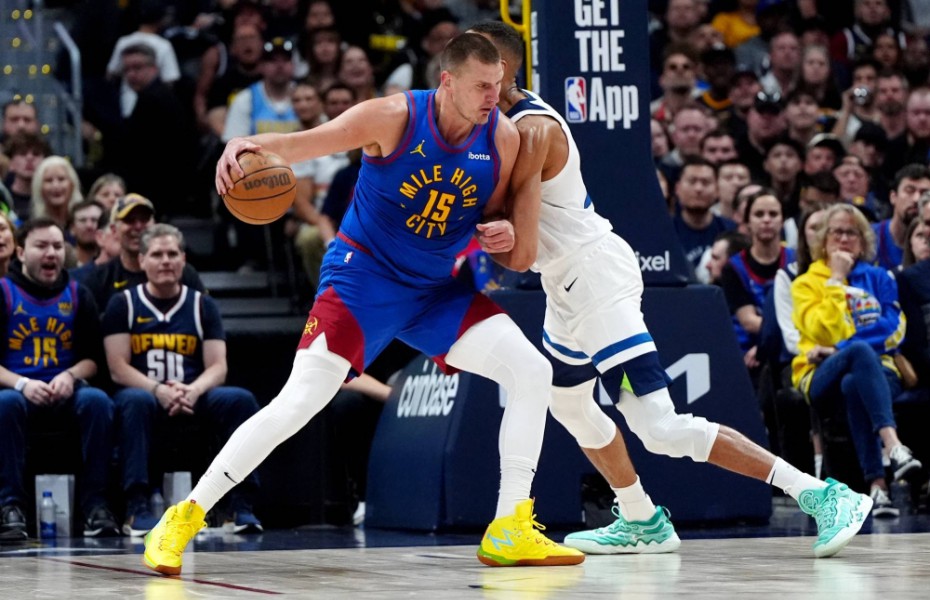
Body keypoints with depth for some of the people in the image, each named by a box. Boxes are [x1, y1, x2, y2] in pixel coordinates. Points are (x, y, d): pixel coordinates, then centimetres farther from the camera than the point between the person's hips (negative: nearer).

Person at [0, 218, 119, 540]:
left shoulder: (78, 295, 11)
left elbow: (92, 357, 11)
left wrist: (70, 376, -11)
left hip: (65, 392, 2)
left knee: (97, 401, -30)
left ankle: (95, 504, -27)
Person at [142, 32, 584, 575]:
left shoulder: (503, 138, -5)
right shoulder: (395, 118, -18)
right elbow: (302, 143, -21)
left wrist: (503, 232, -14)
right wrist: (249, 145, -42)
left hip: (438, 287, 5)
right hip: (365, 274, -5)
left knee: (532, 371, -9)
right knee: (299, 403, -17)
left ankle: (510, 531, -1)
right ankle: (183, 519, -6)